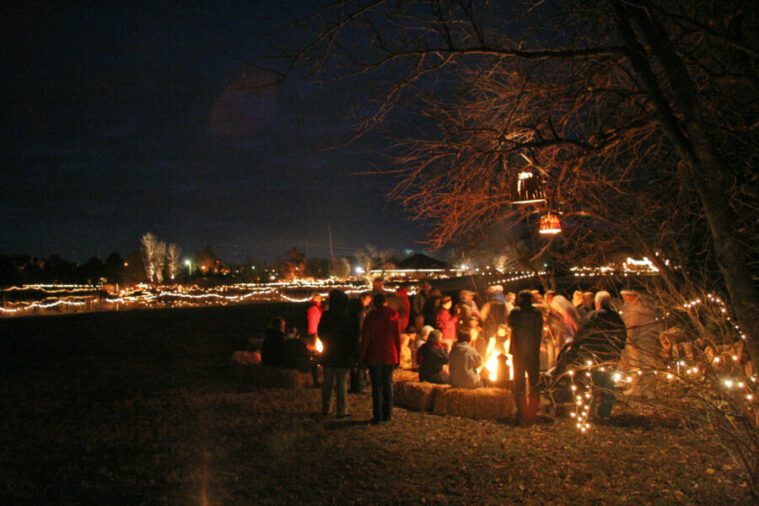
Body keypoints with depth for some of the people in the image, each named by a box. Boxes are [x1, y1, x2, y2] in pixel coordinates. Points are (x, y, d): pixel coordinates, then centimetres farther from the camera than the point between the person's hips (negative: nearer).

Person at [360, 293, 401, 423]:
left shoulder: (371, 317, -8)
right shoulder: (393, 316, 0)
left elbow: (365, 338, -7)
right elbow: (397, 337, 3)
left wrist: (362, 357, 0)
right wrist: (398, 356, 10)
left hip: (374, 356, -3)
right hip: (390, 356, 3)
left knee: (376, 386, 1)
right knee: (388, 385, 12)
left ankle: (378, 416, 0)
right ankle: (387, 415, 13)